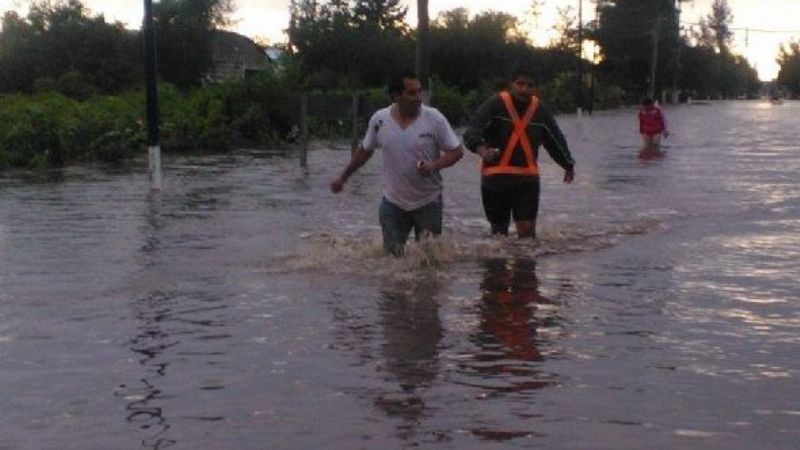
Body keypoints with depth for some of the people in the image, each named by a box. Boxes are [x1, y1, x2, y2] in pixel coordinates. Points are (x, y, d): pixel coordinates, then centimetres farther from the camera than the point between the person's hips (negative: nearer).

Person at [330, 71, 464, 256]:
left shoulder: (434, 118, -14)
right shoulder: (379, 120, -7)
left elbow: (457, 151, -7)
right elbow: (364, 151, 10)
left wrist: (435, 165, -25)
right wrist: (343, 177, 15)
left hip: (429, 202, -1)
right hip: (393, 202, 2)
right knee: (391, 255, 8)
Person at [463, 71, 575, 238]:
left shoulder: (540, 110, 4)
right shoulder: (495, 104, -10)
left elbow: (556, 139, 18)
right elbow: (472, 130, -25)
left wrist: (568, 165, 28)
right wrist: (481, 149, -45)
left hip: (527, 178, 2)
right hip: (495, 176, -2)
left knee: (527, 230, -7)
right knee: (499, 230, 10)